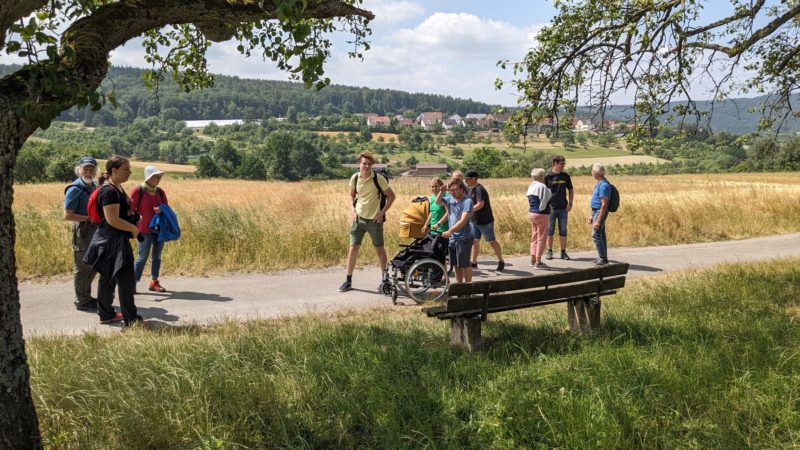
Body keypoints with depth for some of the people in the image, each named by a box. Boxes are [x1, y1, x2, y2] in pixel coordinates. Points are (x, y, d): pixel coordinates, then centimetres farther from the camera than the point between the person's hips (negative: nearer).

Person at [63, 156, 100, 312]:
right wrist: (89, 218, -19)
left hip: (95, 230, 8)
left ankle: (86, 296, 30)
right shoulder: (75, 189, -12)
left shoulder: (95, 186, 11)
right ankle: (82, 301, 10)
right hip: (82, 230, -8)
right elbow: (67, 215, -17)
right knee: (83, 267, 0)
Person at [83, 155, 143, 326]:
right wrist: (133, 228, -12)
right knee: (125, 280, -5)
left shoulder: (118, 188, 12)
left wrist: (132, 226, 12)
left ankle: (106, 314, 26)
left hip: (117, 241, 10)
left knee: (108, 279, 16)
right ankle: (131, 319, 1)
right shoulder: (109, 191, -18)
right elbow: (113, 220, -24)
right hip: (112, 242, -10)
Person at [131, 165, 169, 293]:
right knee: (143, 257, -4)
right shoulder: (138, 191, -6)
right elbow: (131, 210, -7)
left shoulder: (160, 192, 9)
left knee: (157, 256, 10)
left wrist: (161, 210, -7)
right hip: (144, 229, -5)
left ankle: (154, 282, 18)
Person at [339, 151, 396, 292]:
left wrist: (382, 213, -9)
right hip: (358, 218, 3)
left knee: (379, 249, 8)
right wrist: (352, 210, 0)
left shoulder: (378, 178, -11)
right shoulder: (355, 178, -2)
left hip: (374, 220, -2)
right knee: (353, 248, 0)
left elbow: (391, 196, -4)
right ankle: (348, 281, 10)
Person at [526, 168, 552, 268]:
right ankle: (538, 262, 0)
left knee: (534, 237, 16)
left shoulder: (531, 186, 11)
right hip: (541, 214, -9)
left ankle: (533, 259, 21)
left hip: (531, 213, 9)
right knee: (541, 238, -1)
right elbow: (545, 200, -17)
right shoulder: (542, 186, -16)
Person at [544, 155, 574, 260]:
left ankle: (563, 252, 13)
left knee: (563, 231, 6)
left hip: (563, 208, 3)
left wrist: (570, 203, 3)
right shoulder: (547, 176, -4)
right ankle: (549, 251, 13)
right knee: (550, 231, 4)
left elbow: (570, 190, 14)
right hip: (551, 208, -3)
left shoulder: (565, 176, 6)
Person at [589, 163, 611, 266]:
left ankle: (603, 258, -6)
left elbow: (604, 204, -24)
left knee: (596, 235, -10)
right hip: (596, 211, 10)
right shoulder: (599, 183, 12)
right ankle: (603, 257, 20)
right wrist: (592, 215, 21)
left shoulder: (603, 185, -21)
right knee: (601, 235, 13)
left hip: (600, 212, -10)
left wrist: (598, 220, -25)